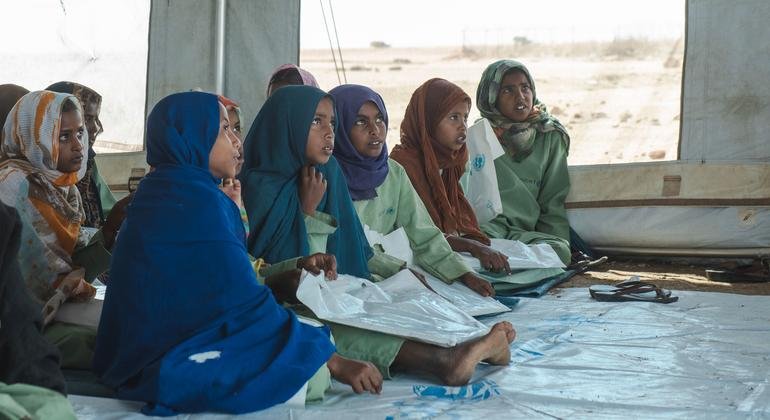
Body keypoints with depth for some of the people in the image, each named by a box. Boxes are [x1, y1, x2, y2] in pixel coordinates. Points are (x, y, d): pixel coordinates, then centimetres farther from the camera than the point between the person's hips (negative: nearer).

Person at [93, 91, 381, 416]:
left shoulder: (165, 193, 13)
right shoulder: (197, 201, -17)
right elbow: (245, 303, -20)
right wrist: (334, 363, -16)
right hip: (170, 368, -10)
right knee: (314, 371, -12)